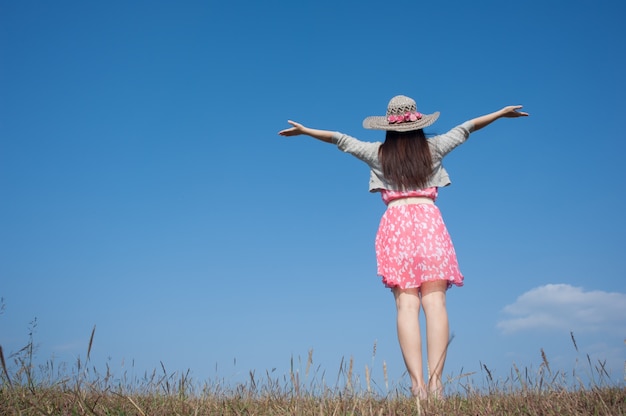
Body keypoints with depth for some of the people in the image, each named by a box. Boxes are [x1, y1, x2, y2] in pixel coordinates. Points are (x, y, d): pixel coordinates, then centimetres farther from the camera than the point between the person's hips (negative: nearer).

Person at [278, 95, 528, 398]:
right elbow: (466, 128, 21)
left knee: (406, 305, -7)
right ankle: (435, 379, -18)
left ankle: (417, 382, -18)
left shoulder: (378, 153, 12)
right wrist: (503, 112, 32)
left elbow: (340, 139, 17)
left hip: (396, 224, 0)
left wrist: (305, 130, 29)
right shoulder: (433, 148, 12)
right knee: (435, 302, -7)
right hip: (429, 221, 0)